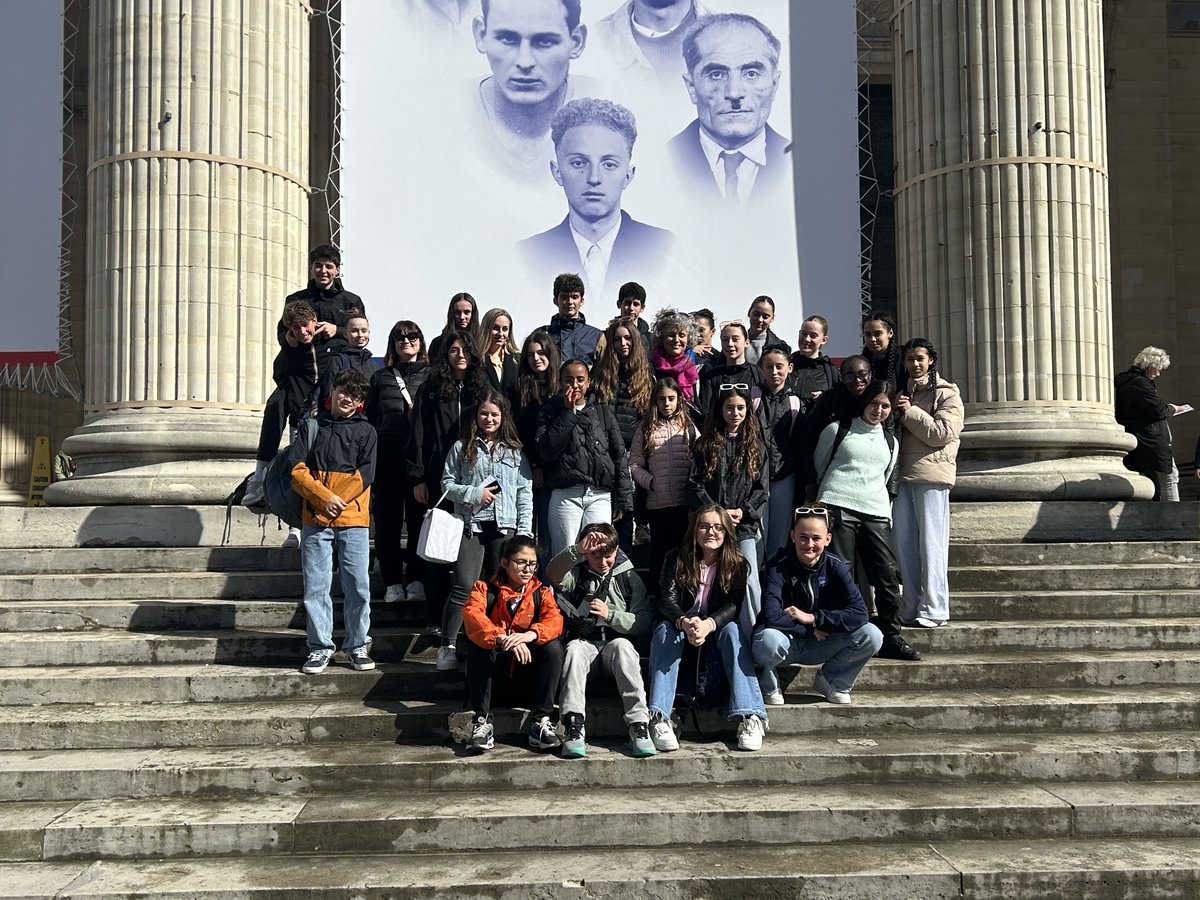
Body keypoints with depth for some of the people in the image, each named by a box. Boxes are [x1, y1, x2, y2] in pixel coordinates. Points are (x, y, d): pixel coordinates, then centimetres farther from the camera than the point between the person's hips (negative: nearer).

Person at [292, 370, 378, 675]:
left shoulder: (366, 431, 11)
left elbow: (365, 473, 1)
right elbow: (298, 472, 4)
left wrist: (338, 501, -9)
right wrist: (324, 498, -10)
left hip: (353, 519, -1)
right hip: (316, 519, 1)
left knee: (358, 586, -2)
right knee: (315, 587, 0)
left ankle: (357, 646, 11)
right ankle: (320, 647, 9)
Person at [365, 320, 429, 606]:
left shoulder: (431, 376, 11)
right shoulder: (381, 377, 16)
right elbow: (369, 417, 12)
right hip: (388, 455, 1)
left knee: (419, 517, -1)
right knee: (388, 518, 1)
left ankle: (417, 581, 6)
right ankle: (392, 582, 7)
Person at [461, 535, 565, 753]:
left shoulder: (542, 593, 8)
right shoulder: (485, 589, 1)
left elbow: (554, 620, -14)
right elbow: (471, 615, -22)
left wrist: (530, 634, -38)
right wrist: (503, 639, -41)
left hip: (527, 672, 1)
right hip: (493, 671, -1)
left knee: (553, 646, -25)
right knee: (476, 642, -30)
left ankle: (540, 721, -22)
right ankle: (482, 721, -28)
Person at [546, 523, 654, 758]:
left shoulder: (629, 578, 12)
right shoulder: (577, 575, 10)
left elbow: (644, 624, 1)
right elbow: (553, 574, -17)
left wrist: (610, 615, -11)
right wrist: (576, 550, -32)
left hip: (615, 645, 0)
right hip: (583, 643, 0)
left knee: (622, 645, -33)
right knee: (574, 647, -33)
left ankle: (639, 725, -40)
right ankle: (574, 728, -43)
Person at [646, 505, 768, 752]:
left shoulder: (738, 565, 0)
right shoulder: (676, 559, -1)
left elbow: (734, 604, -15)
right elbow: (667, 600, -14)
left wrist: (708, 624, -38)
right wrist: (684, 622, -38)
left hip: (716, 633, 0)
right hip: (680, 630, 0)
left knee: (732, 630, -31)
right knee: (665, 630, -32)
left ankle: (750, 718, -41)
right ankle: (659, 718, -45)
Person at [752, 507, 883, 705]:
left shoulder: (834, 567, -9)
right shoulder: (779, 565, -18)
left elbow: (859, 613, -20)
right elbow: (771, 616, -32)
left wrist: (813, 618, -24)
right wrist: (811, 629, -22)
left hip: (818, 645, 3)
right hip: (786, 640, -3)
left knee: (871, 636, -19)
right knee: (768, 640, -40)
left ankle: (832, 681, 7)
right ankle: (769, 686, -4)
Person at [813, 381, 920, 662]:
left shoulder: (890, 442, 22)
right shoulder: (837, 430, 10)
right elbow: (818, 469, 17)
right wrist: (821, 503, 16)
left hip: (876, 513, 4)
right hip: (838, 508, -4)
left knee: (888, 576, -2)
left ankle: (890, 638, 7)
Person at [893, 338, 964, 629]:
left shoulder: (946, 393, 3)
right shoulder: (902, 392, 21)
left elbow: (941, 433, -11)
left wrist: (909, 411, -8)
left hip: (931, 474, -6)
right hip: (902, 474, 6)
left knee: (931, 544, -6)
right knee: (904, 544, 4)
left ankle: (934, 610, -3)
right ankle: (912, 609, 10)